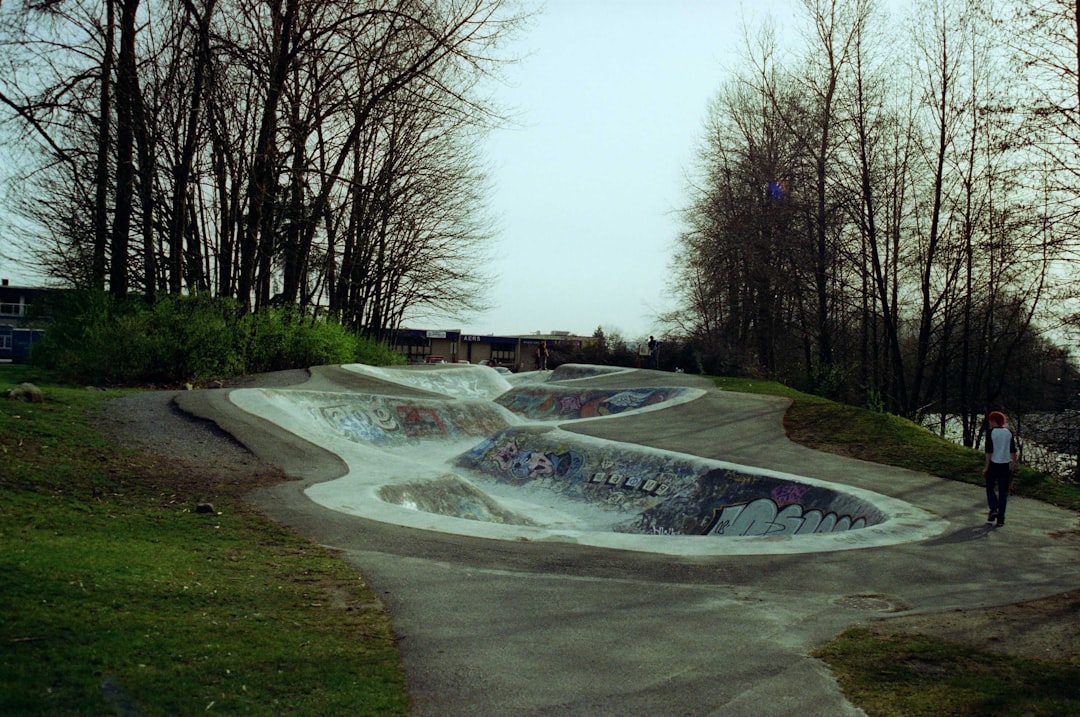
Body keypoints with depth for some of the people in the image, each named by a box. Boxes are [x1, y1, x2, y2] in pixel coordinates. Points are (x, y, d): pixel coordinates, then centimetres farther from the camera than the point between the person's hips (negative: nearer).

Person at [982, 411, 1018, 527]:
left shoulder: (991, 432, -8)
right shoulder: (1009, 433, 4)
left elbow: (989, 451, -12)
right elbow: (1013, 450, 4)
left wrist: (986, 467, -9)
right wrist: (1014, 464, 12)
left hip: (993, 464, -3)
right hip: (1005, 464, 3)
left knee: (990, 488, 14)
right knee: (1003, 492, 7)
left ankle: (993, 509, -6)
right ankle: (1001, 518, 6)